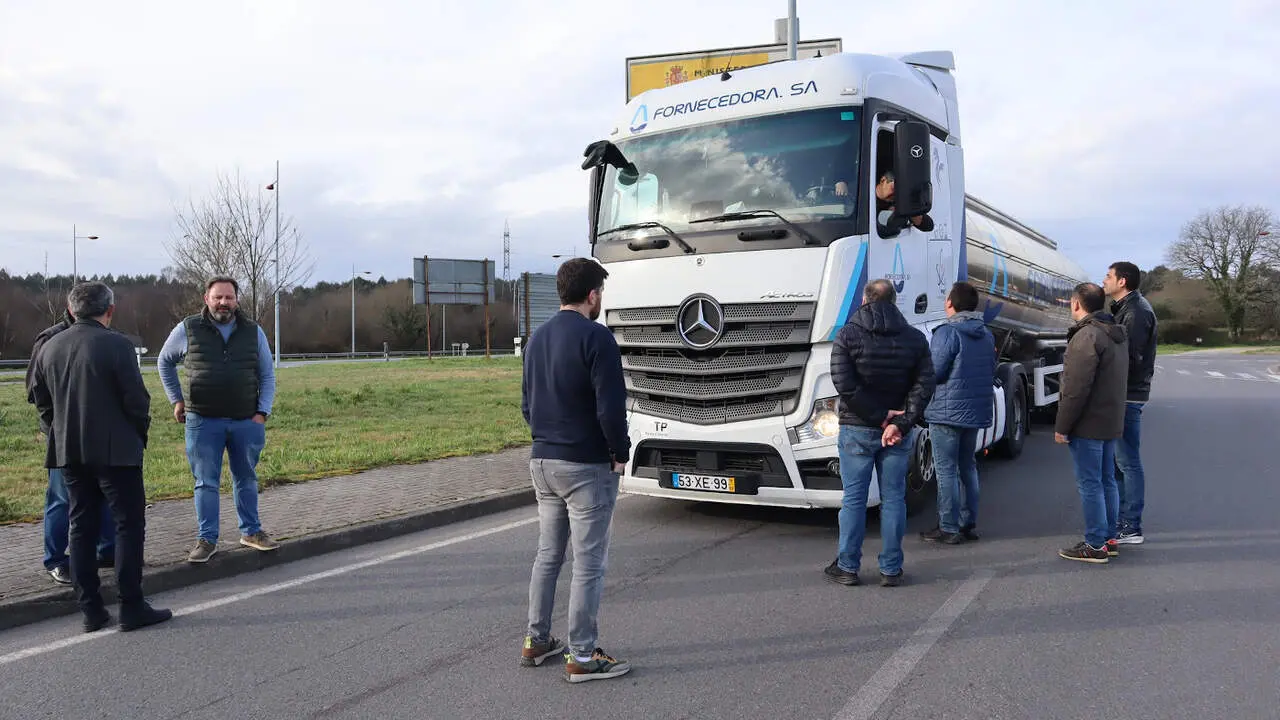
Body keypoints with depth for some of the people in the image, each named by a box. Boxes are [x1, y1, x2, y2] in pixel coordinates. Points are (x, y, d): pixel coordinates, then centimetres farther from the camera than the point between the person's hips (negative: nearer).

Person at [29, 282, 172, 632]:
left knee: (82, 528, 11)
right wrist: (140, 433, 2)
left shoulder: (50, 347, 7)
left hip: (69, 453, 6)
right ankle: (132, 608, 1)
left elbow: (41, 400, 12)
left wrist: (64, 433, 19)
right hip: (115, 450, -6)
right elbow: (136, 398, -14)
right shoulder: (116, 344, -13)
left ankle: (91, 610, 15)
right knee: (129, 525, 1)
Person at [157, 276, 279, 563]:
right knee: (206, 483, 3)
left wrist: (262, 412, -1)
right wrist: (176, 400, 8)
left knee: (246, 479, 13)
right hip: (203, 422, -1)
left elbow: (267, 375, 9)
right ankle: (207, 540, 12)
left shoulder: (253, 332, 4)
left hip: (246, 421, 2)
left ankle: (251, 531, 26)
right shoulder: (188, 329, 0)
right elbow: (164, 362, 15)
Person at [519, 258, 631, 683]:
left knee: (547, 555, 18)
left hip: (542, 461, 8)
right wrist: (621, 453, -7)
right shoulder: (595, 337, -15)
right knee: (588, 564, 1)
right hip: (586, 466, -8)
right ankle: (582, 657, 8)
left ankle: (536, 641, 27)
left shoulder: (537, 338, 10)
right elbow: (611, 407, -20)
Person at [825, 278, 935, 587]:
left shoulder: (847, 335, -5)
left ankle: (847, 567, 11)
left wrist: (879, 416, -11)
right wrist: (899, 423, -13)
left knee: (854, 498, 5)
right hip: (898, 433, 2)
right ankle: (891, 569, 13)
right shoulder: (915, 338, 3)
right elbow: (924, 386, -7)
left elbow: (845, 384, -15)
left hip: (857, 429, -2)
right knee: (893, 498, 8)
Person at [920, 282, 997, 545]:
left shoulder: (947, 332, -16)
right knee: (968, 467, 17)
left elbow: (933, 372, -19)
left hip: (947, 412, -8)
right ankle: (969, 523, 22)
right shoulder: (986, 334, 9)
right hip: (977, 412, 8)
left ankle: (949, 528, 3)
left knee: (946, 470, -1)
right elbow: (991, 371, 14)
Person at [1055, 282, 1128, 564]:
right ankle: (1108, 538, 24)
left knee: (1090, 484, -4)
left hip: (1088, 424, -10)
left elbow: (1076, 388, -22)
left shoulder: (1087, 337, -19)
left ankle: (1095, 545, 1)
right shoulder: (1118, 335, 13)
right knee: (1107, 480, 16)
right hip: (1111, 422, 10)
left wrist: (1062, 426, -17)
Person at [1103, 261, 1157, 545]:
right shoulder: (1125, 308, 16)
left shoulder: (1136, 311, -15)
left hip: (1128, 395, -10)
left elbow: (1130, 357, -22)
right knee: (1119, 460, 16)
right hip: (1124, 394, 10)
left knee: (1128, 462, -5)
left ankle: (1131, 528, 1)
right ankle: (1121, 519, 25)